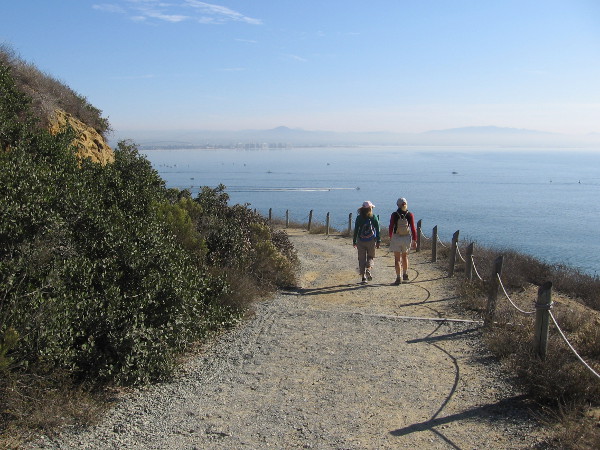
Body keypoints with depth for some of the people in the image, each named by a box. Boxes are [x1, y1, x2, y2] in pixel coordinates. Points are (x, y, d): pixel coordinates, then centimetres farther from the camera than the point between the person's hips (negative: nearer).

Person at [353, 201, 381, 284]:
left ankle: (363, 277, 4)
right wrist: (378, 241, 4)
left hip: (361, 241, 1)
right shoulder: (373, 217, -3)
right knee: (370, 257, 16)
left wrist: (354, 241, 8)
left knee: (362, 259, 6)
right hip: (371, 241, 0)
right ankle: (368, 269, -10)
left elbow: (356, 230, 1)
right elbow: (377, 230, -2)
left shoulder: (359, 218, -1)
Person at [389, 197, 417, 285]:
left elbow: (391, 228, -3)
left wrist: (390, 238, 11)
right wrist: (414, 240, 2)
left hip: (396, 238, -2)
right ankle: (405, 275, 27)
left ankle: (398, 278, 0)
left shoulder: (394, 215, -7)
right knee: (405, 256, 22)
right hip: (407, 238, 2)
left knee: (397, 258, 4)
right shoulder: (410, 215, -5)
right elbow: (413, 228, -4)